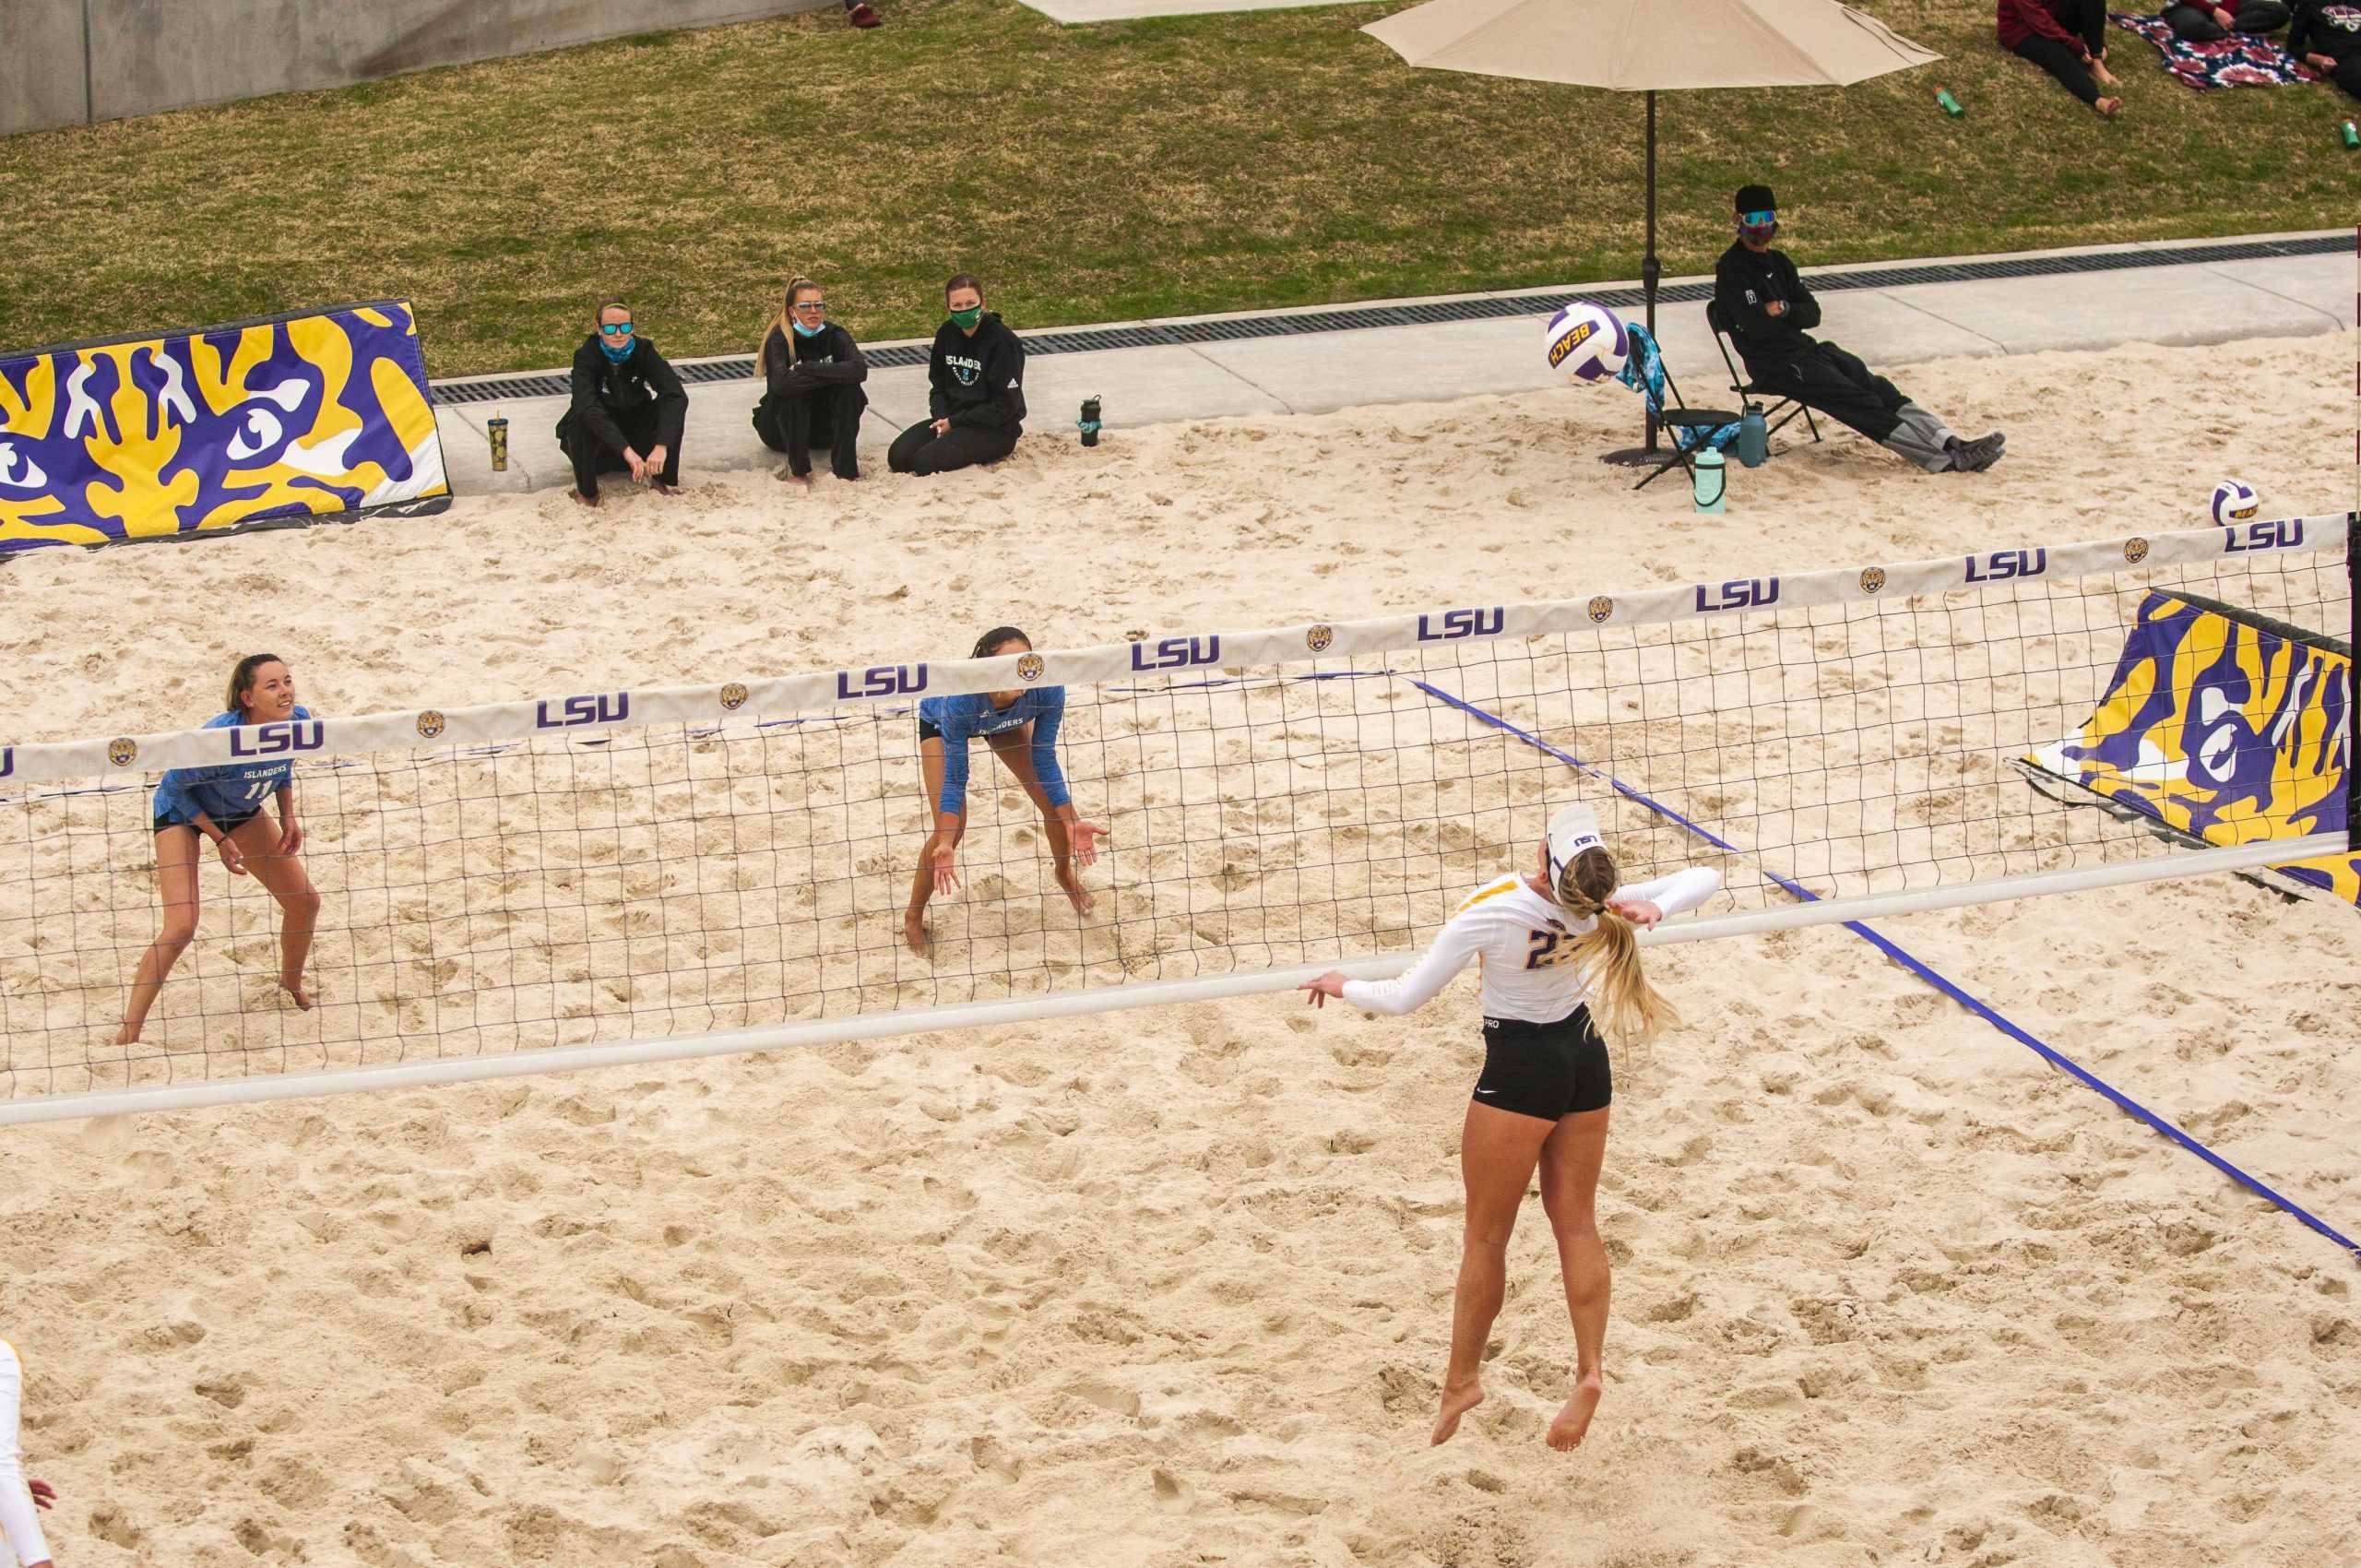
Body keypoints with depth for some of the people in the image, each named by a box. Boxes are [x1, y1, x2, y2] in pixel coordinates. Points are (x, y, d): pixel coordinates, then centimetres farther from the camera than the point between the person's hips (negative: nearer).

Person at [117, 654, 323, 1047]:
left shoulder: (298, 720, -23)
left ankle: (292, 984, 36)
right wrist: (220, 839, -19)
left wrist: (288, 816, -7)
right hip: (181, 809, -6)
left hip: (240, 811, 6)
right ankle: (128, 1033, -10)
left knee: (305, 902, 6)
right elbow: (176, 786, -23)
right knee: (181, 927, -20)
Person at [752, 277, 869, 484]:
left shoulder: (834, 335, -9)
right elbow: (780, 382, -38)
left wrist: (807, 368, -32)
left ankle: (844, 465, -21)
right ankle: (798, 468, -26)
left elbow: (860, 369, -30)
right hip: (780, 427, -3)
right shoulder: (779, 339, -18)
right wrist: (831, 374, -32)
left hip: (824, 428, 3)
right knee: (793, 391, -33)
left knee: (849, 386, -24)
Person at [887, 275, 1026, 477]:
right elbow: (938, 386, 12)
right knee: (898, 456, -13)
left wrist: (954, 422, -15)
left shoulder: (1003, 342, -16)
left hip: (995, 429, -7)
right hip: (950, 419, 7)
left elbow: (1005, 405, -16)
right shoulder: (946, 334, 3)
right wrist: (942, 418, -9)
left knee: (925, 462, -26)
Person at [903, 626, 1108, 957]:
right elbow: (955, 779, -35)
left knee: (1054, 804, 2)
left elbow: (1044, 760, -24)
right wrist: (946, 845, -44)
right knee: (952, 827, -14)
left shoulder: (1048, 691, -40)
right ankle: (914, 916, 10)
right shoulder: (960, 700, -47)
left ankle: (1066, 874, 36)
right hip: (938, 721, -3)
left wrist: (1071, 823, -26)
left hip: (1007, 720, 3)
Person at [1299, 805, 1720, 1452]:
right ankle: (1590, 1369, 8)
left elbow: (1405, 998, -19)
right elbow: (1706, 878, -3)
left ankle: (1462, 1379, 19)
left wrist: (1341, 985, 0)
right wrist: (1654, 909, -22)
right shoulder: (1604, 909, -16)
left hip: (1520, 1071, -5)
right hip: (1587, 1060, 5)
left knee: (1486, 1236, 9)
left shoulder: (1489, 912, -28)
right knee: (1576, 1222, 13)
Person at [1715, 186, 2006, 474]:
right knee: (1857, 401, -20)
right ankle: (1946, 461, -28)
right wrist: (1790, 313, -2)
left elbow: (1812, 314, 11)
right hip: (1774, 366, -8)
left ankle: (1951, 444, -22)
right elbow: (1757, 326, -20)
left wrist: (1783, 310, -9)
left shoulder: (1778, 262, 19)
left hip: (1806, 348, 8)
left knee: (1877, 387, -10)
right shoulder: (1731, 270, -8)